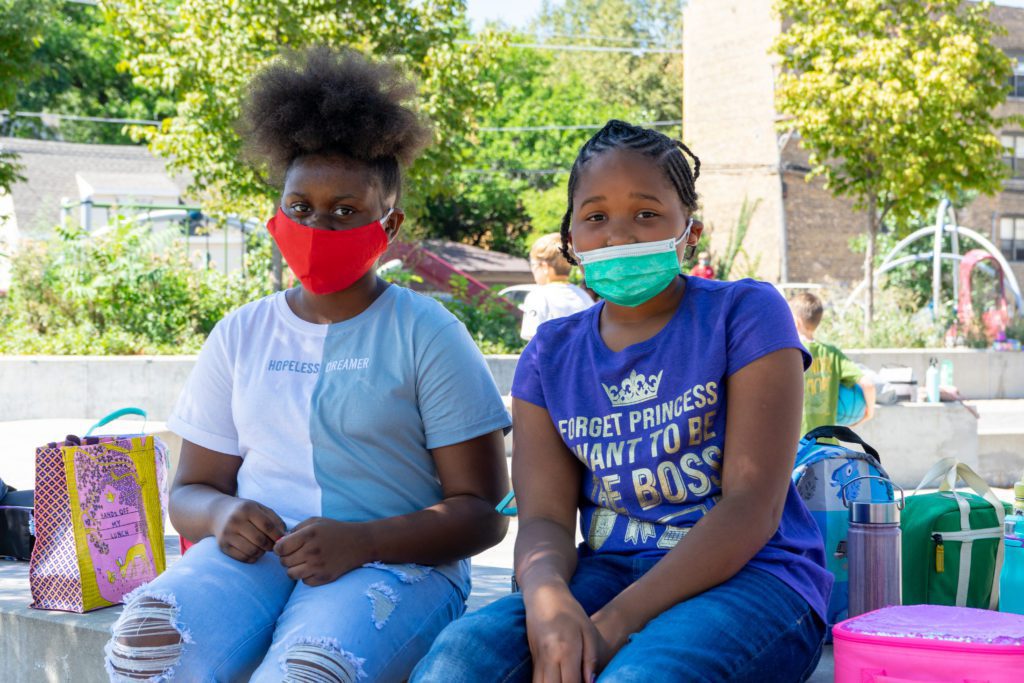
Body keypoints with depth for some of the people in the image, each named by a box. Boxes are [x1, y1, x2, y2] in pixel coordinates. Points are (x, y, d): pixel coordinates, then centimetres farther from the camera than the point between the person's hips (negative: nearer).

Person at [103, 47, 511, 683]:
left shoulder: (426, 334, 3)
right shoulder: (241, 334, 16)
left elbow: (482, 510, -1)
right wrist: (220, 515, -7)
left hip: (393, 561, -3)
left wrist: (360, 542, -18)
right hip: (253, 554, 4)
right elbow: (192, 488, 20)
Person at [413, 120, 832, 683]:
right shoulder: (551, 352, 12)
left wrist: (616, 623, -20)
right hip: (608, 569, 4)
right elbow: (544, 517, 3)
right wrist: (548, 602, -23)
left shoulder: (744, 314, -2)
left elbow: (752, 506, -11)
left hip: (749, 574, -3)